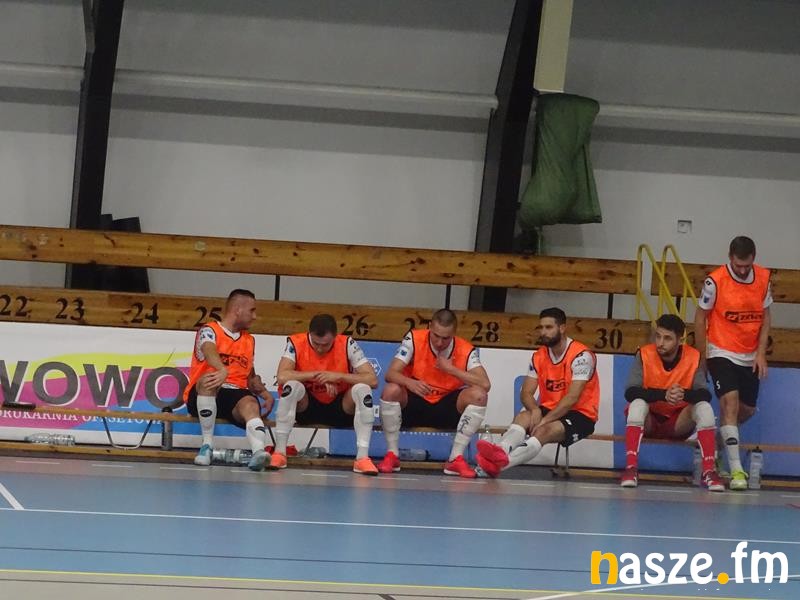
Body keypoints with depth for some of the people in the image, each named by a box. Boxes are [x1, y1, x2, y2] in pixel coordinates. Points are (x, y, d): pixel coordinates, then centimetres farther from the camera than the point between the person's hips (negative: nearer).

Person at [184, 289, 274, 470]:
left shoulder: (249, 341, 23)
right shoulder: (209, 331, 1)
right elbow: (210, 353, -22)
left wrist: (264, 392, 6)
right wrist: (223, 371, -44)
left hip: (236, 394, 4)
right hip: (203, 394, -4)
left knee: (250, 404, -30)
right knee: (210, 379, -37)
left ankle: (259, 451, -59)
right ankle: (207, 444, -29)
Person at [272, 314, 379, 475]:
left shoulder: (347, 345, -14)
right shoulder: (296, 343, -15)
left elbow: (373, 380, -18)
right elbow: (282, 377, -30)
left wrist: (339, 376, -28)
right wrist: (317, 375, -28)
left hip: (340, 409, 1)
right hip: (306, 406, -1)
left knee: (362, 389, -27)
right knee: (292, 386, -32)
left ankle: (362, 457, -28)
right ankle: (279, 452, -24)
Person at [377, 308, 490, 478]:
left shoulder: (466, 350, -13)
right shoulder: (414, 339, -14)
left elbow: (485, 385, -24)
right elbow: (391, 374, -20)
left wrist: (451, 369, -27)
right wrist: (409, 383, -42)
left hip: (448, 410, 1)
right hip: (413, 405, -1)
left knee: (479, 395, -25)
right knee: (391, 390, -32)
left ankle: (456, 459, -18)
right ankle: (392, 455, -16)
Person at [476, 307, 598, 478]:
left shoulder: (581, 355, -15)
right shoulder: (538, 357, 6)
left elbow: (572, 397, -22)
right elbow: (526, 393, 2)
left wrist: (545, 420, -28)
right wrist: (535, 410, -21)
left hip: (580, 415, -6)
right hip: (549, 409, 6)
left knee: (546, 430, -34)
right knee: (522, 417, -26)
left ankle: (501, 463, -58)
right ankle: (500, 451, -56)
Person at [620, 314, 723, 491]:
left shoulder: (694, 357, -10)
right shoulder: (645, 354, -14)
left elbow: (706, 395, -19)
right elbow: (630, 392, -26)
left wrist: (684, 394, -42)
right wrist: (663, 395, -41)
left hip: (679, 423, 1)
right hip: (648, 422, -1)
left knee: (704, 407, -25)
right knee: (638, 403, -32)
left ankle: (709, 471, -27)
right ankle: (630, 468, -36)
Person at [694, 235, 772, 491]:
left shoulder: (763, 278, -3)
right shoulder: (715, 281, -15)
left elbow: (765, 316, 7)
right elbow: (700, 318, -5)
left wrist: (761, 353, -1)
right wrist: (702, 357, -3)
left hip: (750, 357, 5)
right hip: (721, 352, -5)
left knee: (748, 409, 12)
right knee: (730, 401, -20)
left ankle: (723, 437, 42)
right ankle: (736, 469, -22)